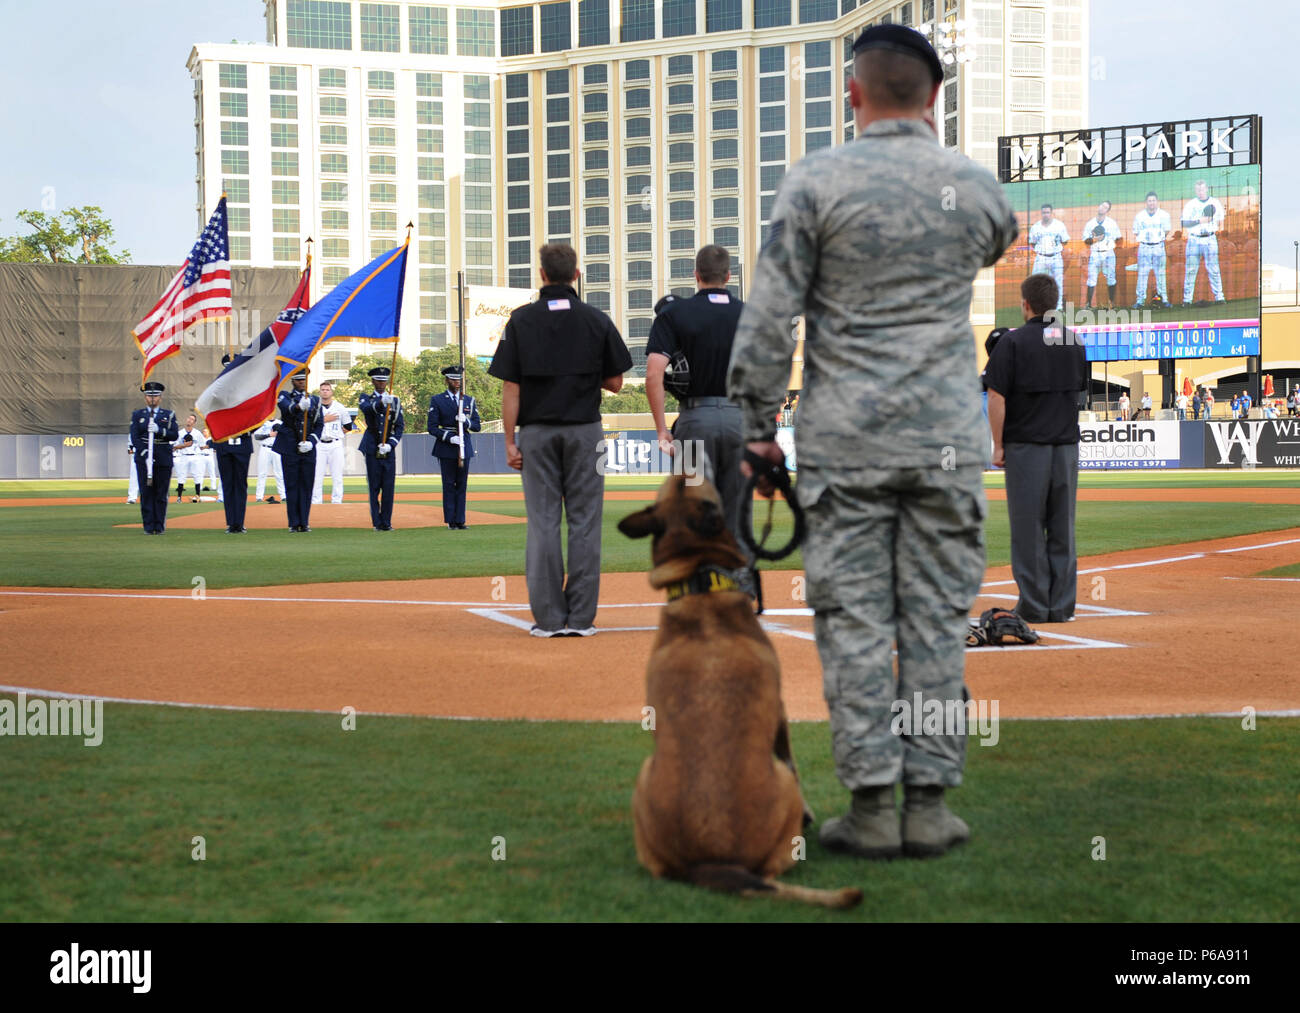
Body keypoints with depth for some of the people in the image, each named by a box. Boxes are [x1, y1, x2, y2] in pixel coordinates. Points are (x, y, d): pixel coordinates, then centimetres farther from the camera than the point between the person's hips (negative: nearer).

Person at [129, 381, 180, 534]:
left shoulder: (169, 415, 11)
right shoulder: (137, 415, 10)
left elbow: (175, 435, -1)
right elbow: (134, 438, 0)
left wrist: (159, 430, -18)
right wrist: (145, 454, -14)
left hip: (163, 459, 0)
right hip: (143, 458, 0)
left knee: (161, 494, 1)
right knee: (146, 493, -2)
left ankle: (159, 526, 6)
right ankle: (149, 526, 2)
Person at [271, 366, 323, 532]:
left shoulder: (315, 400, 13)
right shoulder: (284, 396, 3)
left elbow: (320, 425, 8)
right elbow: (287, 408, -21)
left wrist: (311, 442, -8)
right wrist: (299, 406, -44)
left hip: (308, 449, 2)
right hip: (290, 449, -2)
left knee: (306, 485, 3)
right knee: (291, 486, 0)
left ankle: (304, 522, 7)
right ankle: (294, 523, 3)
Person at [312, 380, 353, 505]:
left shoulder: (340, 408, 8)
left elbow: (348, 427, 14)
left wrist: (337, 433, 8)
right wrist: (324, 420, -10)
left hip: (336, 445, 1)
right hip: (319, 445, -1)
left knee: (337, 475, 0)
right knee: (317, 475, -2)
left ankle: (336, 500, 4)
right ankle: (315, 501, 3)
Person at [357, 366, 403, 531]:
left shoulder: (395, 400, 10)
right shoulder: (366, 398, 5)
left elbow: (400, 426, 5)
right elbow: (366, 408, -21)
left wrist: (390, 444, -10)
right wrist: (381, 402, -42)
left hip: (389, 449, 2)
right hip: (372, 448, -2)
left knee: (389, 487, -1)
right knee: (374, 487, 0)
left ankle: (386, 522, 7)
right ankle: (377, 523, 4)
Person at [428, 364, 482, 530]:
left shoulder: (469, 401, 12)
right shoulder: (437, 401, 3)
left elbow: (477, 426, 9)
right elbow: (432, 428, -3)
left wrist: (466, 421, -12)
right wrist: (449, 437, -17)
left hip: (464, 447, 3)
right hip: (446, 449, -3)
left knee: (462, 485, 3)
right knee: (449, 485, -1)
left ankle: (460, 520, 7)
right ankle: (451, 520, 4)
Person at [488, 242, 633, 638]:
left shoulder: (521, 321, -3)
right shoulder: (596, 320, 0)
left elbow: (510, 387, -5)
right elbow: (615, 382, 3)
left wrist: (510, 441, -1)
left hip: (537, 432, 0)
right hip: (584, 431, 0)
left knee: (542, 522, 3)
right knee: (584, 522, 4)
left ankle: (548, 617, 3)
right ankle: (581, 617, 3)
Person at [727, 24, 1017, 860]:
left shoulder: (816, 182, -5)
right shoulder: (976, 183, 4)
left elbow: (771, 313, -6)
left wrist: (759, 422, 4)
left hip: (845, 439, -2)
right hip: (948, 441, 2)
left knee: (854, 619, 2)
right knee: (939, 618, 6)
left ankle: (871, 805, 3)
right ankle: (930, 804, 8)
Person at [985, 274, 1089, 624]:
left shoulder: (1013, 342, -7)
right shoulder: (1075, 342, 9)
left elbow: (997, 398, -11)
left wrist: (998, 446, -5)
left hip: (1026, 447, -5)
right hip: (1067, 446, 5)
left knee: (1028, 528, 0)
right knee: (1062, 528, 8)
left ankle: (1034, 606, 1)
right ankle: (1062, 606, 10)